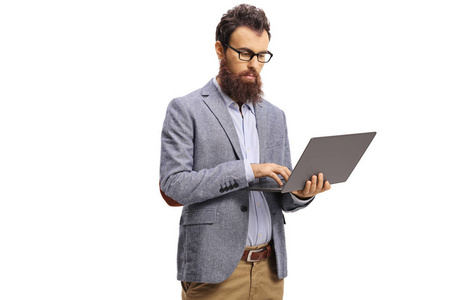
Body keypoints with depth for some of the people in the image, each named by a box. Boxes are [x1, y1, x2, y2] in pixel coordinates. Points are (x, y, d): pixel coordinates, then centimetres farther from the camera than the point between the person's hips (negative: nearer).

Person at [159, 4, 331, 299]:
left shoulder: (274, 116, 14)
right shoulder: (185, 110, -3)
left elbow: (283, 198, 16)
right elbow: (174, 185, -13)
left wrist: (301, 193, -8)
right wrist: (246, 170, -19)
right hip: (215, 269, -5)